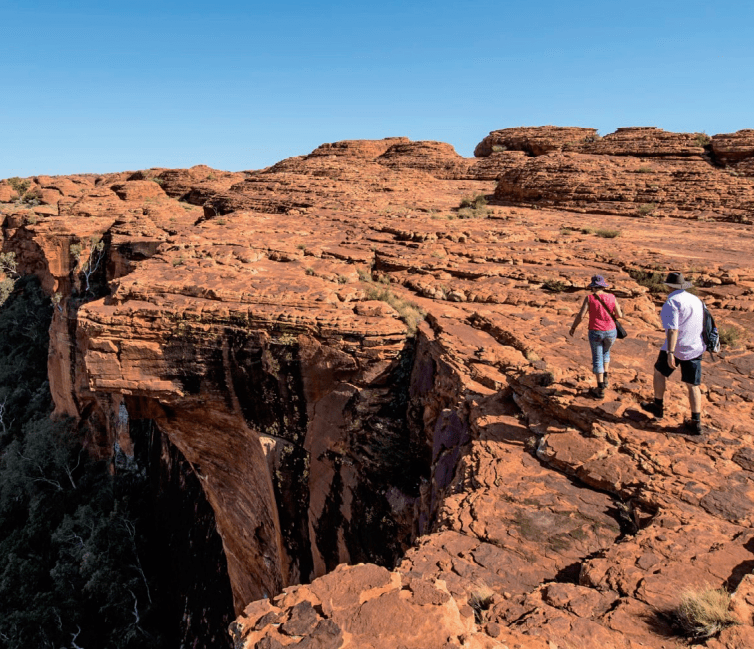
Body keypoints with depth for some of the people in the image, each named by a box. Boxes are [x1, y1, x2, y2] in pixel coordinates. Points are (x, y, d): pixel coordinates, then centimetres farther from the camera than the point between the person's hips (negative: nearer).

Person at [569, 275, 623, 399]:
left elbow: (580, 315, -15)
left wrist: (572, 328, 0)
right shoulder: (611, 297, -5)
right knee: (605, 352, 32)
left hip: (595, 333, -2)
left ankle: (600, 390, 8)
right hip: (610, 332, 3)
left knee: (597, 359, 8)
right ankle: (605, 378, 28)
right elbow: (619, 315, -2)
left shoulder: (589, 298, -11)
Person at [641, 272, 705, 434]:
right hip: (696, 348, 6)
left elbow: (672, 329, -25)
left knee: (660, 372, 18)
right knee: (693, 385, 9)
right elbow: (702, 325, 18)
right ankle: (696, 423, 8)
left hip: (676, 348, -6)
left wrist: (670, 352, -29)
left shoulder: (672, 302, -15)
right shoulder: (696, 300, 9)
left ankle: (658, 407, 31)